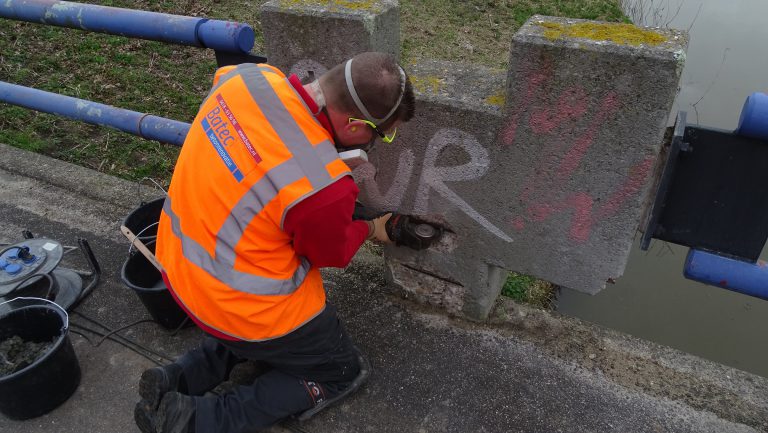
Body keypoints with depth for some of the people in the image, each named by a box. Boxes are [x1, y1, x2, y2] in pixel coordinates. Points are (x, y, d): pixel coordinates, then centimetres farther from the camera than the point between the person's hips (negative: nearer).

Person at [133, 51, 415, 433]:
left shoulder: (249, 77, -15)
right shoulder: (324, 187, -33)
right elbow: (330, 253, -10)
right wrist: (371, 229, 10)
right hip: (242, 305, -7)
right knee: (343, 372, 16)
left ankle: (180, 378, 19)